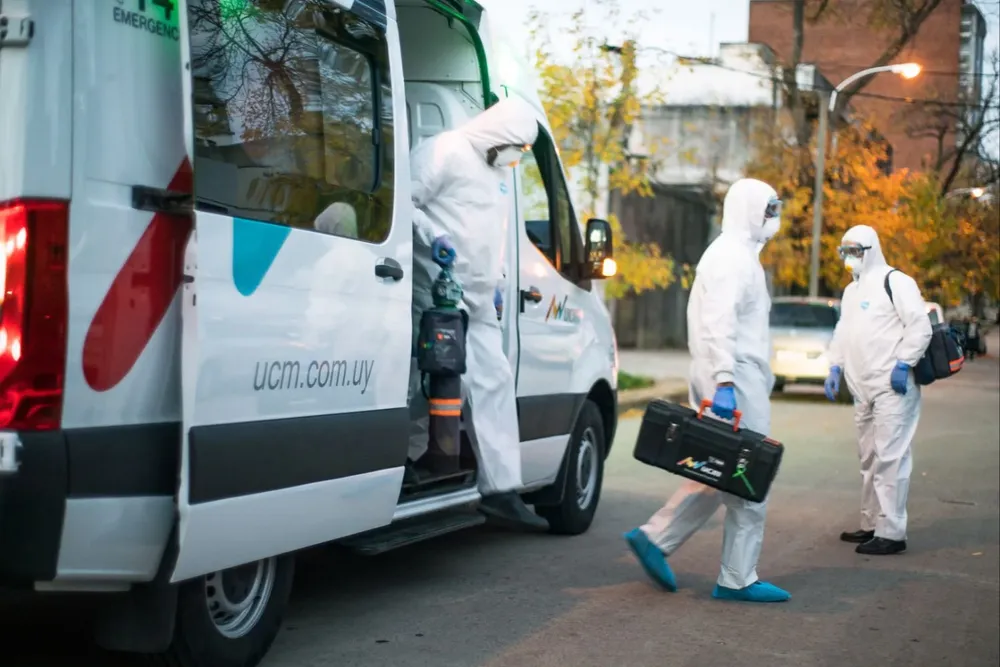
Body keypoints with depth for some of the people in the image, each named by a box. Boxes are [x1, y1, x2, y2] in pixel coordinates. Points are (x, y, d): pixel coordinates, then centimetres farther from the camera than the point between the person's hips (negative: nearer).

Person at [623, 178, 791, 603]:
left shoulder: (737, 254, 22)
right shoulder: (732, 256, -11)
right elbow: (719, 324, -23)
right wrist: (724, 380, -30)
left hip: (735, 379, 10)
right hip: (736, 380, -10)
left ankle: (654, 538, 12)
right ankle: (738, 580, 1)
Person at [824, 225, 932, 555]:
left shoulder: (894, 281, -8)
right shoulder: (851, 290, 20)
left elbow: (920, 326, -13)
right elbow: (843, 333, 27)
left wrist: (903, 364, -18)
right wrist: (835, 367, 16)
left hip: (892, 387, -9)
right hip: (863, 390, 9)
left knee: (890, 457, -11)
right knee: (869, 458, 15)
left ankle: (891, 532, -9)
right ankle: (871, 525, 24)